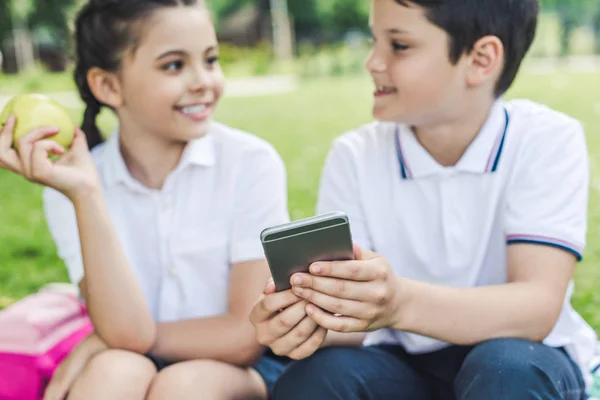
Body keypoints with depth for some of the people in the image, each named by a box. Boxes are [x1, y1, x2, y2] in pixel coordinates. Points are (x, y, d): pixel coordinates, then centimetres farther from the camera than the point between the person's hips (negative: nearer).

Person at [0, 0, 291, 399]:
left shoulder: (251, 162, -11)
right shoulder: (78, 182, -6)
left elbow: (247, 337, -13)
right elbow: (129, 332, -16)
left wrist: (99, 345, -11)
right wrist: (85, 194, -25)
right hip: (140, 367, 2)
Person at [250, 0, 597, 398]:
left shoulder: (548, 140, -13)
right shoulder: (355, 156, -6)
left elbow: (537, 308, -25)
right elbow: (343, 301, -13)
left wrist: (401, 303, -42)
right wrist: (313, 321, -38)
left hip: (529, 364, -1)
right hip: (406, 366, 2)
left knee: (508, 368, -34)